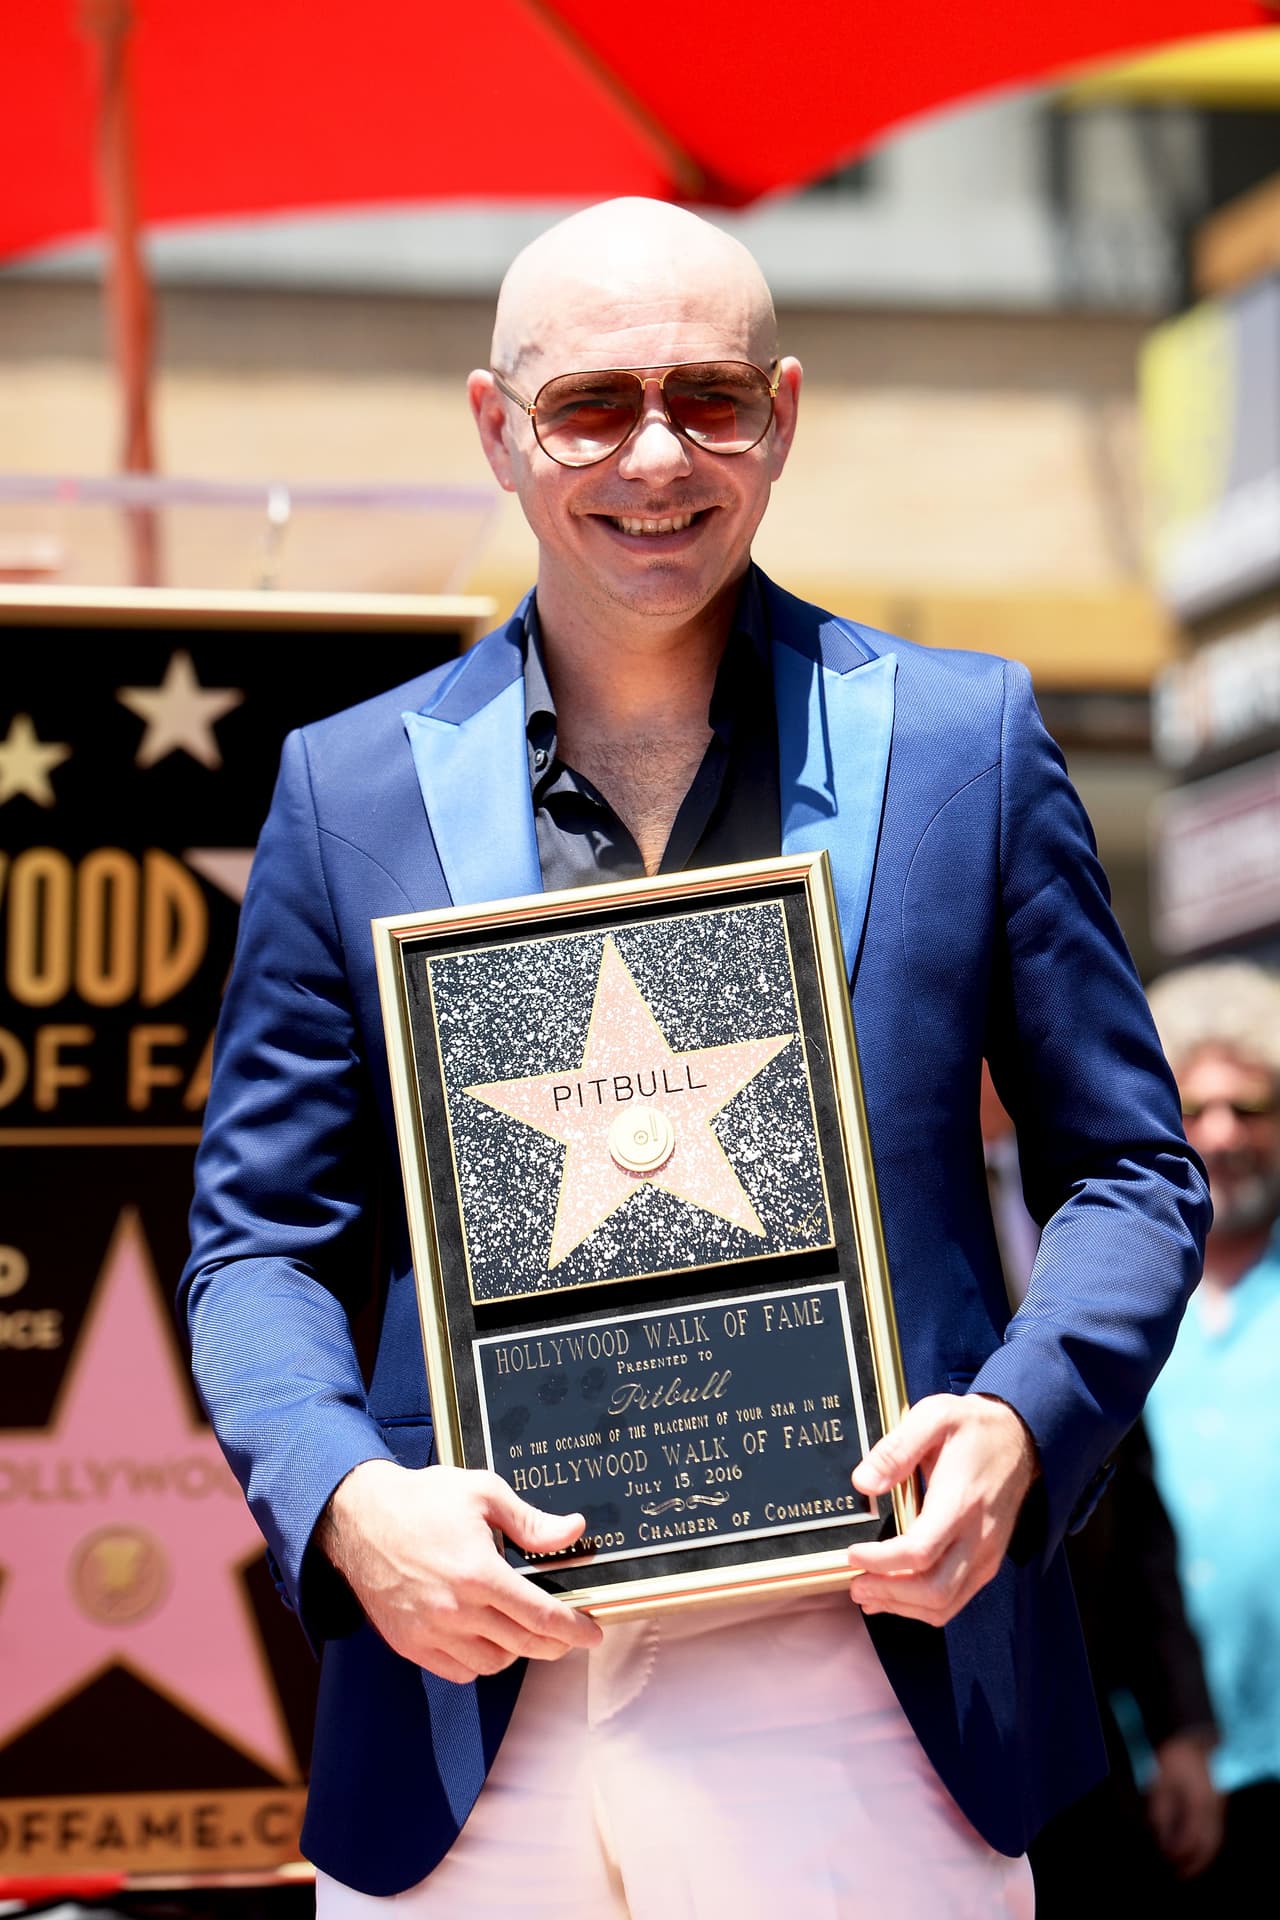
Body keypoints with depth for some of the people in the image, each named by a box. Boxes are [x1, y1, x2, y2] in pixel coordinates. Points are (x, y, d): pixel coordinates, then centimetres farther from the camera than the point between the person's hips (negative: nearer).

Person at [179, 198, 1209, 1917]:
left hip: (866, 1706, -1)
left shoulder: (967, 740, 6)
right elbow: (256, 1242, 9)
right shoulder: (351, 787, 8)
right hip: (473, 1721, 1)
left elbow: (1133, 1174, 9)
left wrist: (1019, 1421, -10)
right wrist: (348, 1504, -10)